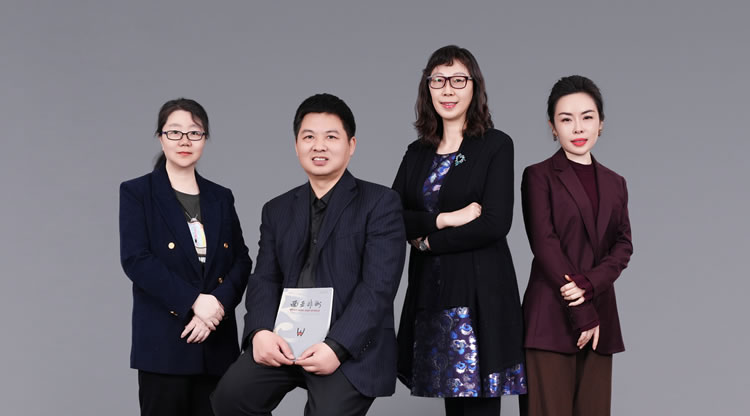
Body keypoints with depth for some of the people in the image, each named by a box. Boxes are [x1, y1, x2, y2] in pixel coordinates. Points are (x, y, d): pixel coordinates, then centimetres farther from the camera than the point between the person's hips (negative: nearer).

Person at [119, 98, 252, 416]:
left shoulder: (221, 198, 15)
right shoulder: (137, 193, 3)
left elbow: (241, 261, 9)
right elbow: (135, 259, -9)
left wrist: (219, 302, -10)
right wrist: (193, 301, -15)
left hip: (216, 342, 4)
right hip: (163, 342, -4)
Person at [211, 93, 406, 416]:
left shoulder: (380, 203, 1)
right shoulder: (277, 210, 17)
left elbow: (379, 284, -9)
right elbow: (265, 280, 9)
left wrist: (337, 346, -20)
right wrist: (261, 331, -12)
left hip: (353, 345, -4)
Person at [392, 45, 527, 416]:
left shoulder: (496, 145, -2)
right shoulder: (417, 154, 12)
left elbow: (495, 223, -12)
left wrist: (428, 241, -6)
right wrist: (445, 220, -12)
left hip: (481, 295, -5)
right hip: (430, 294, 5)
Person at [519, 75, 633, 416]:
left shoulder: (614, 183, 16)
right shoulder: (539, 176, 0)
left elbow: (623, 246, 8)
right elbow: (545, 245, -8)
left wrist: (589, 284, -12)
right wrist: (582, 312, -11)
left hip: (600, 317, 5)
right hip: (552, 316, -5)